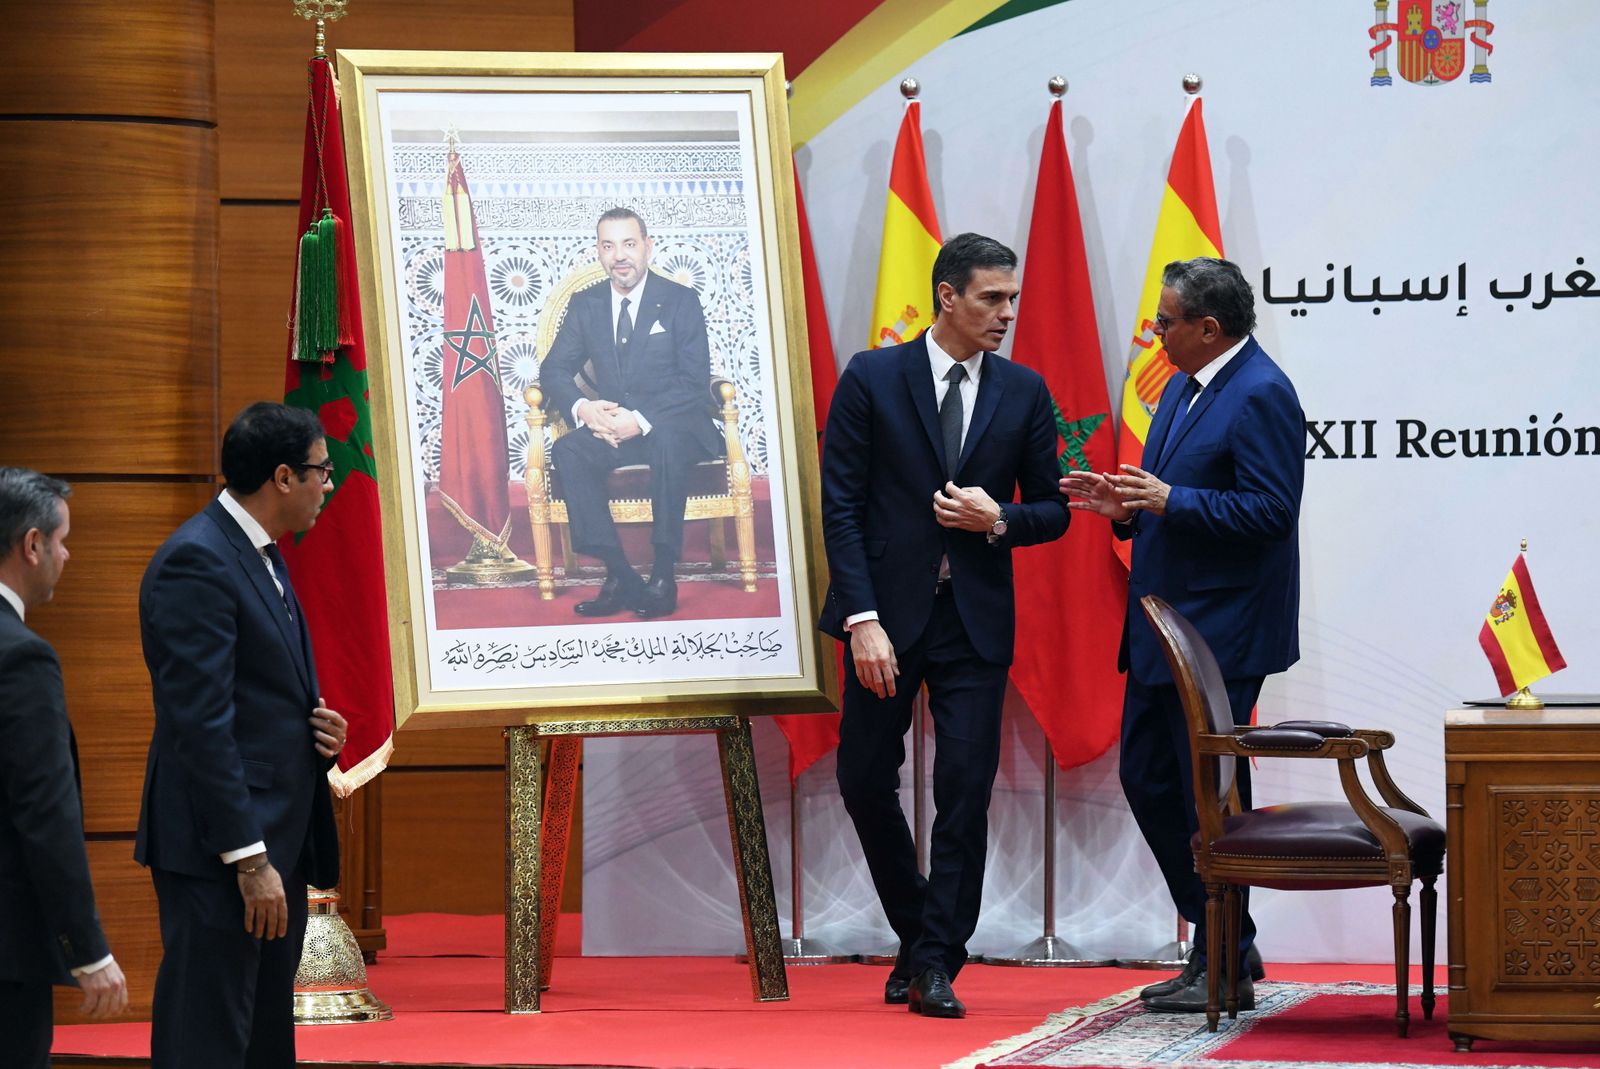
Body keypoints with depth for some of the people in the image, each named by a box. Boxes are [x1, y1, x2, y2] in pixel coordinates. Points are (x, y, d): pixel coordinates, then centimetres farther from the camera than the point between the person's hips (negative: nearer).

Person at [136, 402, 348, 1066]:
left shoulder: (260, 556, 15)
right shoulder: (196, 562, -15)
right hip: (219, 851, -10)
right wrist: (248, 858, -22)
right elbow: (201, 723, -20)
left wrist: (316, 726, 3)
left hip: (278, 837, 10)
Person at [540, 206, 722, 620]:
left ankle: (664, 575, -31)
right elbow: (554, 370, 6)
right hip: (612, 426, 4)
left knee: (666, 442, -38)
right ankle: (619, 576, -30)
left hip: (674, 426, -4)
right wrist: (582, 408, -17)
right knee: (567, 451, -27)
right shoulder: (585, 304, 8)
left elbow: (695, 383, -10)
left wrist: (641, 420, -24)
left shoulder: (680, 301, -3)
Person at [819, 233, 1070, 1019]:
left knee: (965, 791, -5)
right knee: (865, 781, 3)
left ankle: (936, 965, 0)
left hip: (975, 621, 1)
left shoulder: (1024, 393, 5)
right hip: (887, 611, -1)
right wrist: (862, 619, -13)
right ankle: (918, 933, 23)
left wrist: (998, 521, -12)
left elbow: (1052, 510, 11)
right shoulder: (871, 380, -2)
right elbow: (840, 506, -5)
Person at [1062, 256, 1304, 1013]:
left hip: (1220, 635, -10)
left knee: (1209, 792, -4)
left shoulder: (1260, 397, -16)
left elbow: (1269, 512, -22)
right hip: (1162, 628, 10)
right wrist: (1126, 506, 5)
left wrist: (1169, 500, -23)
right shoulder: (1182, 388, 15)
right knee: (1147, 779, 12)